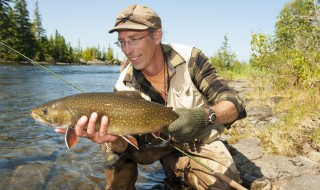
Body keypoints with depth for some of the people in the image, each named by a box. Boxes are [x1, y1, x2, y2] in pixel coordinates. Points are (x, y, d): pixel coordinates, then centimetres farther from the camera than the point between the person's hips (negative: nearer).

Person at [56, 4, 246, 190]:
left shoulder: (190, 58, -18)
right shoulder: (124, 86, -14)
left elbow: (234, 103, -23)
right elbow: (123, 146, -17)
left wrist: (204, 116, -45)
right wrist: (114, 139, -42)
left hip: (200, 143, 0)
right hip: (157, 145, 1)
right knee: (112, 144, -20)